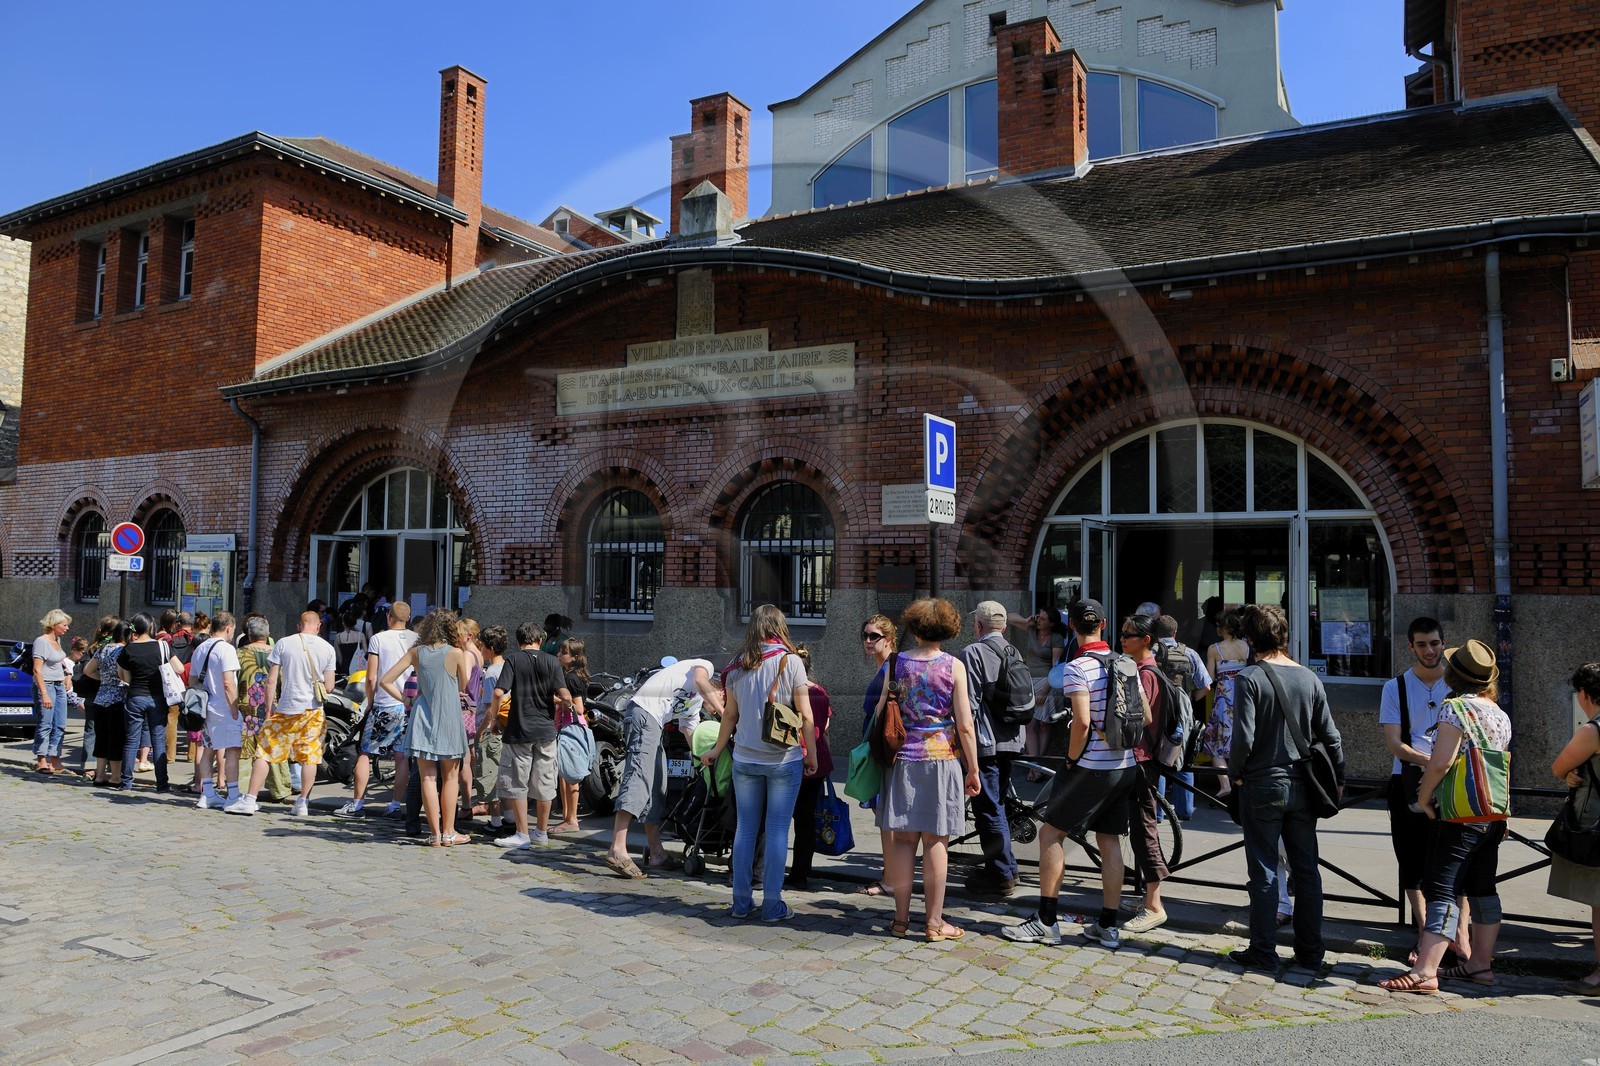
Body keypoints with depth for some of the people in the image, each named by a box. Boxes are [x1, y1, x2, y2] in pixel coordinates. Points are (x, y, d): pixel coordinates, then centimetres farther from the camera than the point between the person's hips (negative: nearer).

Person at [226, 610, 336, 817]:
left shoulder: (283, 644, -2)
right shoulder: (327, 648, 1)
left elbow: (271, 681, -3)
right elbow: (329, 686, 3)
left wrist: (269, 708, 5)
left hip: (286, 708, -1)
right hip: (313, 710, 2)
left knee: (265, 753, 6)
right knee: (310, 757, 8)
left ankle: (248, 800, 6)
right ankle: (303, 803, 11)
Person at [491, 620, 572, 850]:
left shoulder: (513, 659, -5)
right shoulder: (552, 661, 0)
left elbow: (498, 693, -15)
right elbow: (565, 696, -9)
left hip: (518, 730, -3)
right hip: (546, 730, 3)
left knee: (516, 783, 6)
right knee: (544, 784, 12)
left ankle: (522, 835, 6)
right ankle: (541, 833, 22)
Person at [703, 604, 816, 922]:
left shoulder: (737, 666, 3)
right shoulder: (790, 662, -7)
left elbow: (730, 714, 9)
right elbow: (805, 716, -7)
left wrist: (716, 750, 22)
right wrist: (812, 754, 4)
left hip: (744, 758, 3)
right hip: (784, 759, -3)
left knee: (745, 829, 11)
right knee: (778, 830, 4)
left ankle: (742, 901, 17)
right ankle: (772, 904, 8)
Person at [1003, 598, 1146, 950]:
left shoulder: (1077, 668, -14)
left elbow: (1082, 722, -22)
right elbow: (1145, 718, 10)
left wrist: (1071, 761, -9)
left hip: (1092, 766, -7)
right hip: (1125, 766, 7)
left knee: (1051, 833, 3)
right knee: (1109, 842, 13)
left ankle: (1045, 921, 5)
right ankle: (1108, 927, 18)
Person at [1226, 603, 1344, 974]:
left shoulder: (1249, 678, -12)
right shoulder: (1309, 678, 2)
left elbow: (1243, 737, -18)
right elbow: (1329, 735, 4)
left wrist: (1235, 773, -1)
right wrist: (1338, 778, 16)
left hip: (1263, 786, -4)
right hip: (1302, 786, 5)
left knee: (1264, 873, 4)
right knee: (1306, 870, 13)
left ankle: (1263, 953, 11)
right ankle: (1310, 952, 21)